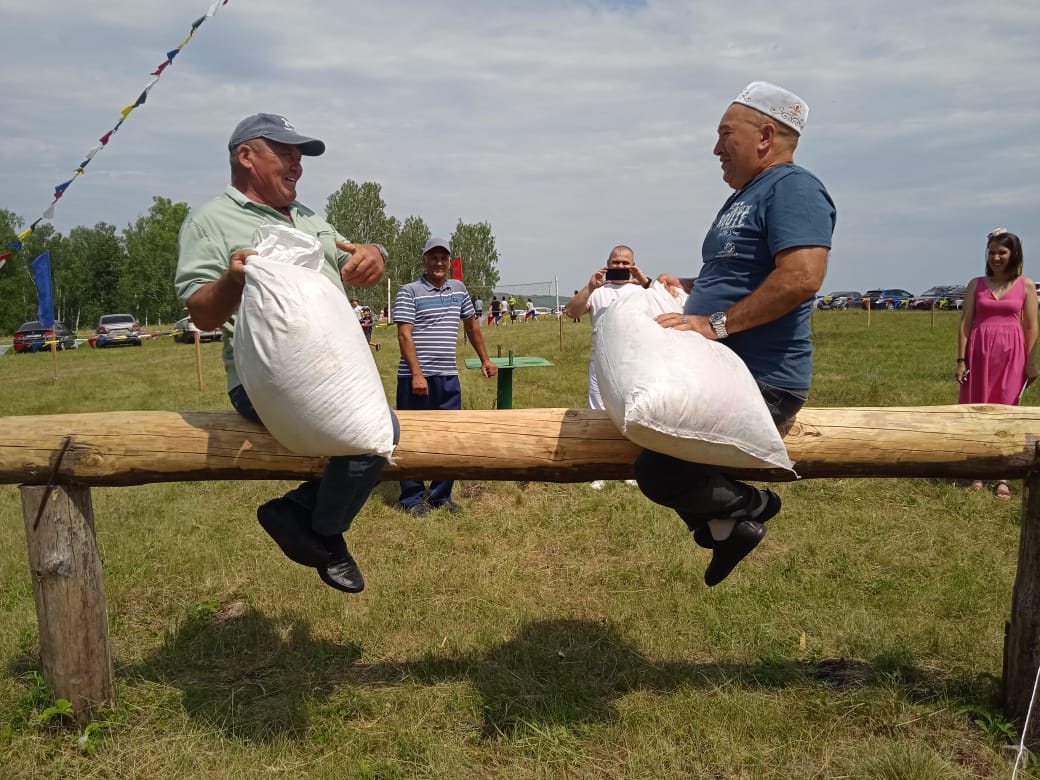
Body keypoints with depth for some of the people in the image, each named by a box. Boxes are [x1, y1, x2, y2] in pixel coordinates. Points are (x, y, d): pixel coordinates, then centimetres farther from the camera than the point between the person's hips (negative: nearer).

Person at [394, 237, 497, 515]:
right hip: (416, 377, -5)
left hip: (449, 377, 6)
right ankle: (412, 498, 14)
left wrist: (485, 359, 21)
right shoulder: (409, 292, -4)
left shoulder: (458, 289, 13)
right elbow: (404, 336, -11)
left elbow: (471, 325, 24)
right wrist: (417, 374, -19)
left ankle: (441, 495, 21)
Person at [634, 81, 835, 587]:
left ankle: (746, 506, 3)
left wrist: (715, 323, -25)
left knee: (659, 473, -23)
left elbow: (801, 277, -27)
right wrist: (687, 292, 15)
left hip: (761, 385, -11)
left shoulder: (792, 187, -11)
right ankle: (724, 524, 20)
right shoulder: (743, 198, 20)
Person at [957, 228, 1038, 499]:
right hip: (979, 353, 1)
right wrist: (961, 359, -4)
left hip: (1011, 355, -1)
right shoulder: (976, 284, 5)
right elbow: (965, 323, 2)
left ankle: (1002, 477, 8)